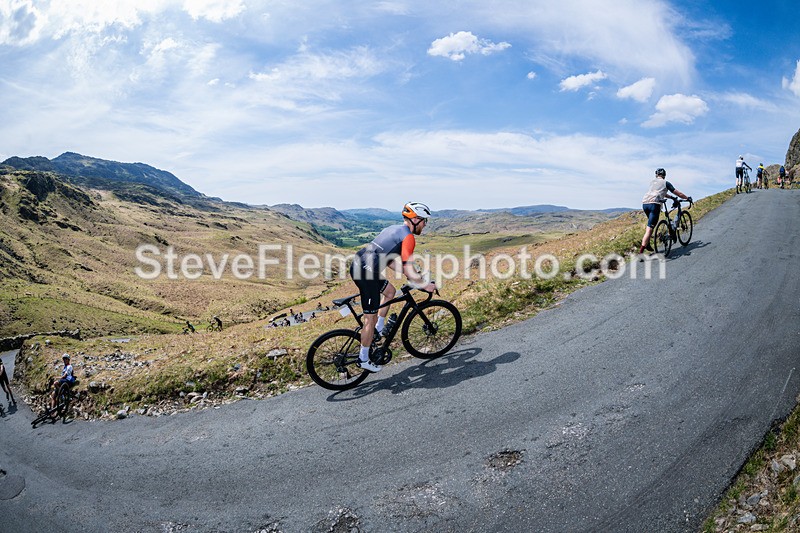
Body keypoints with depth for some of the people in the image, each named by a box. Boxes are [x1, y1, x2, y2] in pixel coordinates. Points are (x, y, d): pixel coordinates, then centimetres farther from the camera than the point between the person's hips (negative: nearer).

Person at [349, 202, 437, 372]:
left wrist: (410, 275, 29)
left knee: (390, 291, 27)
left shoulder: (394, 229, 20)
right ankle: (363, 359, 16)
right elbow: (409, 270, -11)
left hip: (357, 266, 9)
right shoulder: (408, 237, -7)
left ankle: (379, 330, 30)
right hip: (367, 273, -9)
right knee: (370, 318, 3)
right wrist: (426, 285, 2)